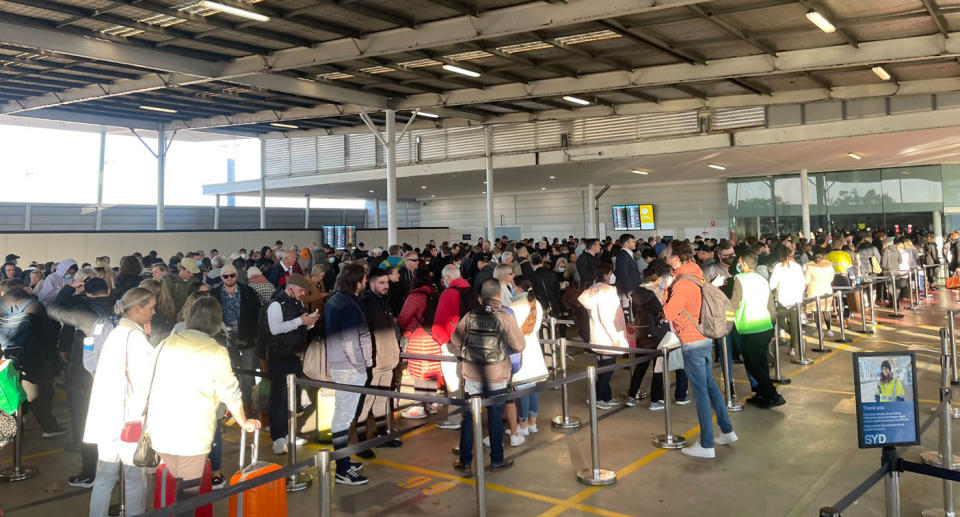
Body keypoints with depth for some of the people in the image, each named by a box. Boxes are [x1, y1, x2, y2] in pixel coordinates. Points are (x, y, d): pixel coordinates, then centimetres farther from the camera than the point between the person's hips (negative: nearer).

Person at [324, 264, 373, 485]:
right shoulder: (349, 307, -21)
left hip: (336, 364, 10)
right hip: (349, 368, -10)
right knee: (344, 417, -3)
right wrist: (361, 368, -10)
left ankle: (343, 462, 31)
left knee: (341, 415, 18)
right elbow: (351, 344, -24)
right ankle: (343, 471, 5)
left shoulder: (334, 300, 8)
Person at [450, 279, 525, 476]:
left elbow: (454, 343, 0)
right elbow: (519, 346, -8)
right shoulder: (505, 317, -10)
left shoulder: (470, 316, -4)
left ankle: (465, 462, 17)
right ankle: (496, 460, 24)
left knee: (469, 418, 10)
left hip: (471, 376, 2)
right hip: (497, 377, -2)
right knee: (495, 419, 12)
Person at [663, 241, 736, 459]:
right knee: (710, 385, 19)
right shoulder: (696, 276, 9)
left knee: (700, 392, -3)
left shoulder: (683, 283, -20)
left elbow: (668, 313, -23)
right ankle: (727, 431, 29)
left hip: (692, 343, -9)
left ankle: (706, 445, 5)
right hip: (705, 338, 9)